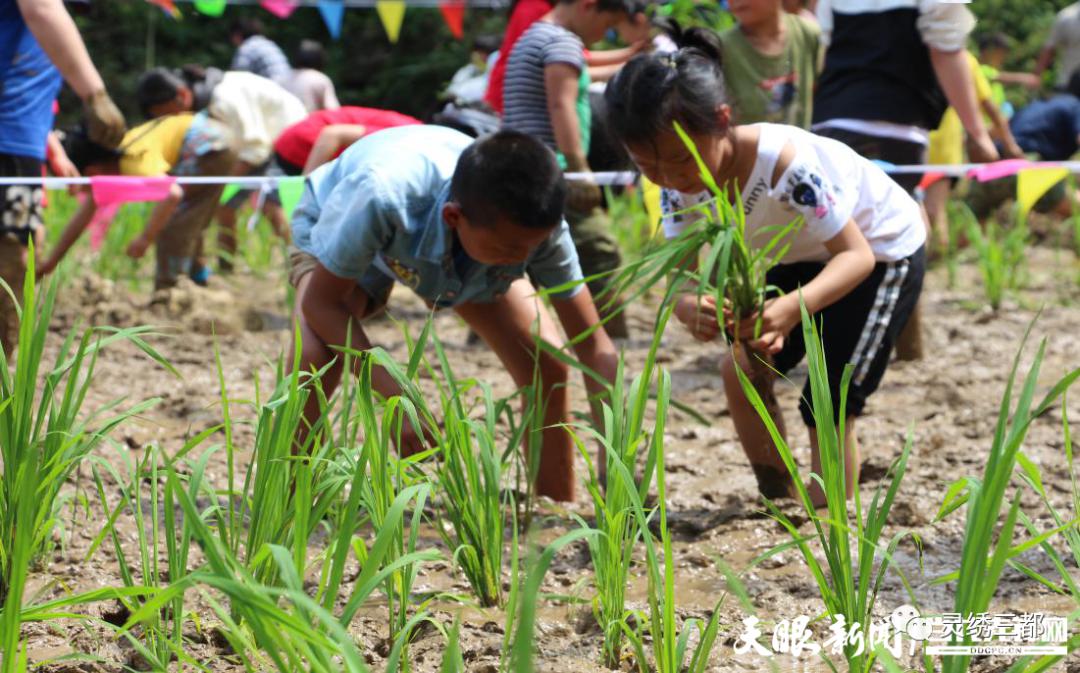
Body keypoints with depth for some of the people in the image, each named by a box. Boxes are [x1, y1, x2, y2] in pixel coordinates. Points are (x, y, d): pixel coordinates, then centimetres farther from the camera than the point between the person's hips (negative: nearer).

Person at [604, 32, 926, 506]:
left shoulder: (784, 162, -39)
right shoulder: (684, 182, -19)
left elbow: (856, 255, -37)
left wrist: (792, 307, -55)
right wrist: (688, 306, -44)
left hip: (883, 249, -7)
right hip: (807, 256, 7)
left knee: (829, 406, -14)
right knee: (742, 370, -8)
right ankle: (779, 499, 7)